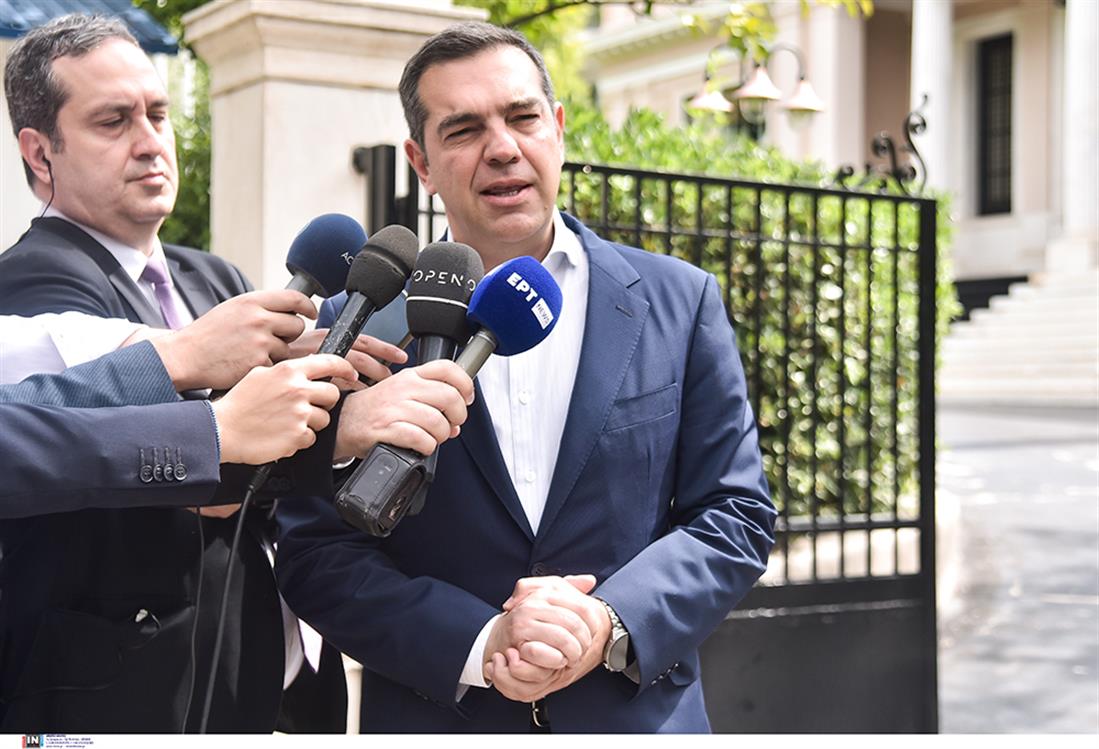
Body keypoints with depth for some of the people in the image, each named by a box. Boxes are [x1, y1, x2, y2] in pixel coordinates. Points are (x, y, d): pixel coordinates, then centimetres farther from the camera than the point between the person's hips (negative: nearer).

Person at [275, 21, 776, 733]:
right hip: (432, 718, 0)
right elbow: (317, 554, -7)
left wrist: (611, 626, -17)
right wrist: (479, 645, -20)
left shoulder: (680, 301, -2)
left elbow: (736, 514, -2)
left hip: (640, 713, 1)